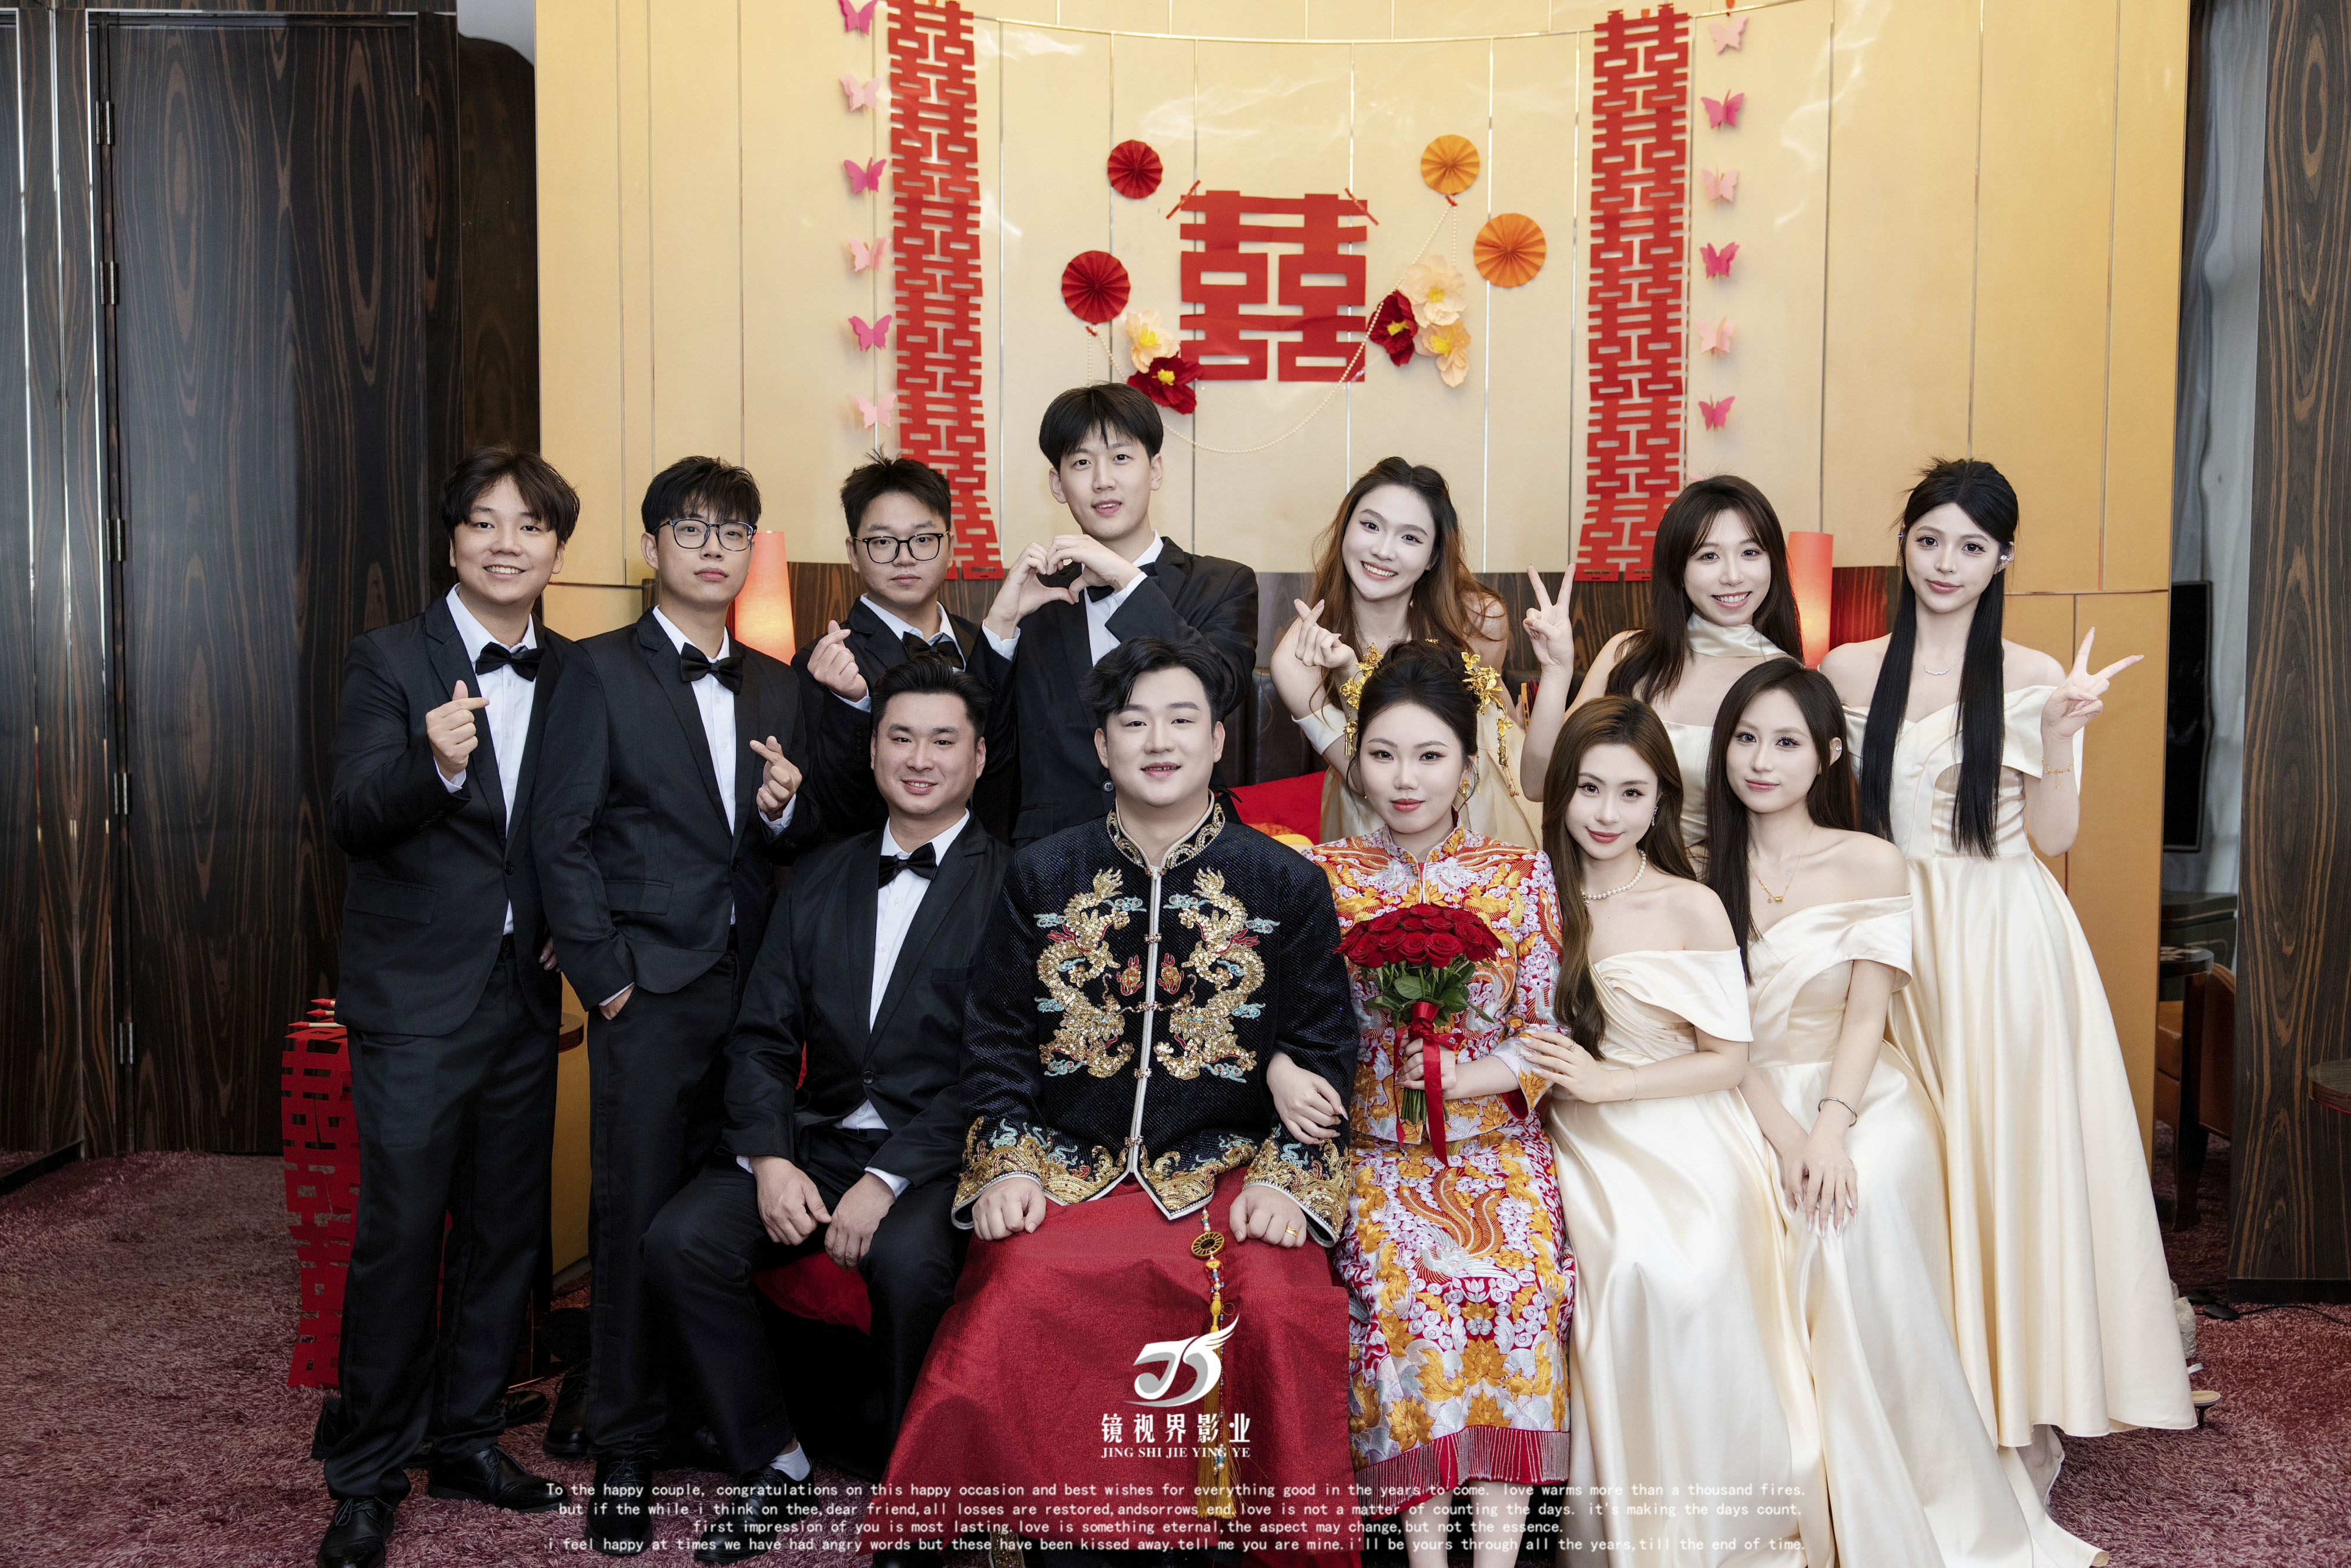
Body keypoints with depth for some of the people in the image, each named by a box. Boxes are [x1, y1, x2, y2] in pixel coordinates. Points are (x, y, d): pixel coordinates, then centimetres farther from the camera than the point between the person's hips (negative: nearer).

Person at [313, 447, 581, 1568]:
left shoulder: (569, 676, 8)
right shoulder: (389, 661, -5)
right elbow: (351, 821, -17)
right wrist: (433, 761, -35)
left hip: (524, 993, 5)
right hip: (418, 999, -5)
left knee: (504, 1231, 13)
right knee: (399, 1233, -2)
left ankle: (469, 1438, 29)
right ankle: (366, 1476, 14)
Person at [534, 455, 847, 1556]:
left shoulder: (777, 688, 15)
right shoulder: (601, 672, 1)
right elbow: (563, 837, -4)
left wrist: (787, 808, -6)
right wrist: (604, 975, -10)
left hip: (755, 992, 4)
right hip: (652, 996, -4)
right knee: (637, 1220, 2)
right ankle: (624, 1453, 15)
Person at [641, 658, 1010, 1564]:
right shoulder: (818, 878, 14)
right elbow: (762, 1037, 10)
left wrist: (890, 1180, -20)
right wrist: (769, 1158, -8)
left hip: (941, 1154, -5)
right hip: (815, 1139, 5)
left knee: (906, 1261, -34)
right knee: (680, 1241, -17)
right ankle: (773, 1465, 4)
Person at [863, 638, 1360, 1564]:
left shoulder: (1289, 886, 7)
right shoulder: (1040, 878, 11)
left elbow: (1323, 1050, 6)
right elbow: (995, 1037, 11)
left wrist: (1281, 1176, -8)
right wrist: (1006, 1164, -3)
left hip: (1228, 1171, 0)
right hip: (1066, 1172, 1)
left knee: (1274, 1308, -29)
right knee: (1016, 1300, -29)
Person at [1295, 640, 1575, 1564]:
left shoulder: (1519, 878, 5)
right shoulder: (1325, 877, 4)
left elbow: (1545, 1035, 2)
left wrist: (1467, 1073, -16)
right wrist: (1282, 1071, -18)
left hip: (1495, 1147, 0)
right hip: (1373, 1149, 0)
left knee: (1515, 1278, -23)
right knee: (1403, 1285, -24)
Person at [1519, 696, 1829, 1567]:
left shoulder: (1693, 908, -1)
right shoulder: (1540, 900, 7)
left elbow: (1728, 1060, -1)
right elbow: (1520, 1039, 17)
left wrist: (1605, 1082, -13)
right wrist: (1534, 1071, -5)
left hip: (1689, 1145, -2)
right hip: (1581, 1146, 2)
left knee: (1687, 1271, -31)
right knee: (1630, 1272, -28)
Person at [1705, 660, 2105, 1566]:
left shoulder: (1871, 865, 1)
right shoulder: (1702, 873, 6)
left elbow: (1866, 1016, -4)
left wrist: (1830, 1128, -20)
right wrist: (1784, 1133, -14)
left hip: (1863, 1097, -1)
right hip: (1748, 1106, 2)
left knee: (1857, 1198, -33)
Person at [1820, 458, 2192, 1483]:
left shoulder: (2031, 678, 0)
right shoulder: (1849, 670, 6)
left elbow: (2055, 835, -2)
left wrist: (2060, 734, -14)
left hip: (2004, 944, -2)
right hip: (1895, 936, 2)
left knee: (2010, 1148, -2)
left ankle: (2025, 1410, 11)